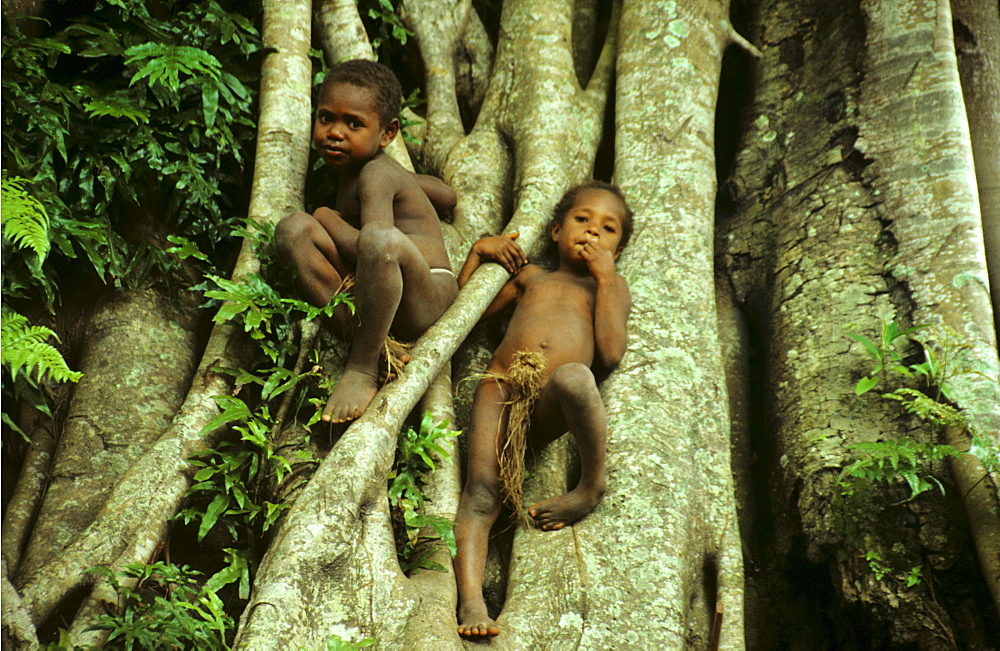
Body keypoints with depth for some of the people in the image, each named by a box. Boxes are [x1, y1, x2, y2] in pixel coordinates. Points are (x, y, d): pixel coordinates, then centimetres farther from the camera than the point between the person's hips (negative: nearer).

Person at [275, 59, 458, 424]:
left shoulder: (376, 174, -10)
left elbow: (377, 247, -26)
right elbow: (448, 196, 30)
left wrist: (331, 221, -7)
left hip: (425, 303, -9)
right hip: (371, 298, 9)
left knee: (381, 239, -41)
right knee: (293, 227, -5)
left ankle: (363, 368, -26)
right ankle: (356, 334, -18)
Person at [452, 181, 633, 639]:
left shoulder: (612, 287, 26)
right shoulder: (528, 275, 32)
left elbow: (610, 353, 6)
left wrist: (605, 276, 8)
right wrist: (478, 253, 18)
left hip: (552, 405, -2)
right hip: (501, 384, 2)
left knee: (574, 377, -39)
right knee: (482, 489, -21)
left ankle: (593, 482, -17)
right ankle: (470, 597, -29)